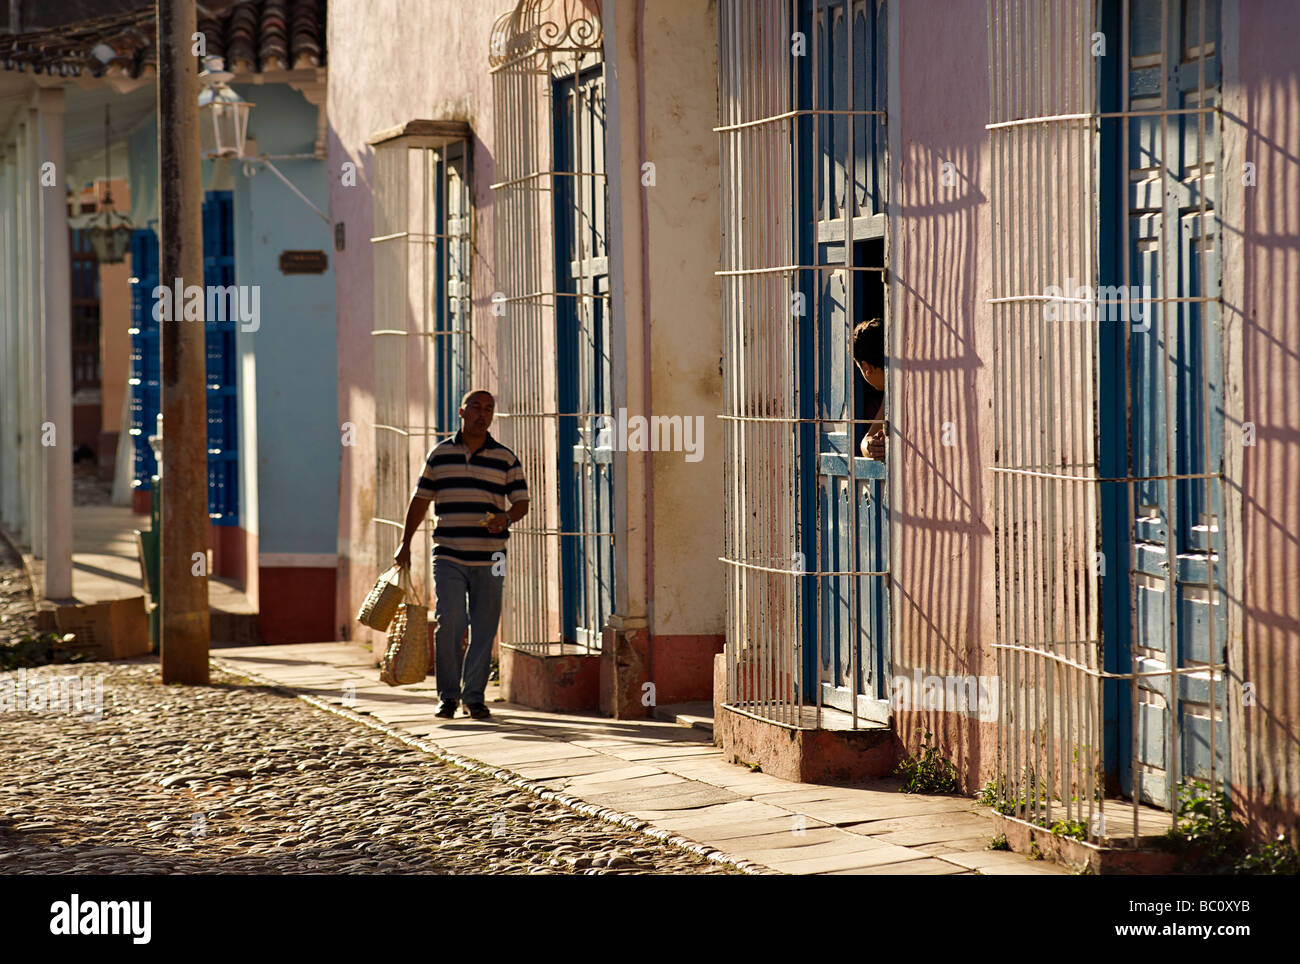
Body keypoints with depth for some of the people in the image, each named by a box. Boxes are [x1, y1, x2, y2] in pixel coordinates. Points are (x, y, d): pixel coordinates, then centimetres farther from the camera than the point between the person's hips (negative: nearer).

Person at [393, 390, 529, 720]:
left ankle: (474, 696, 11)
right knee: (448, 620, -13)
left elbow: (521, 502, 6)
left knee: (483, 629, 1)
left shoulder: (506, 459, 7)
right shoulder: (440, 454, 9)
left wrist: (506, 519, -17)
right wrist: (405, 543, 12)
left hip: (489, 559, 1)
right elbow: (420, 499, 15)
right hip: (448, 556, -1)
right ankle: (448, 694, 0)